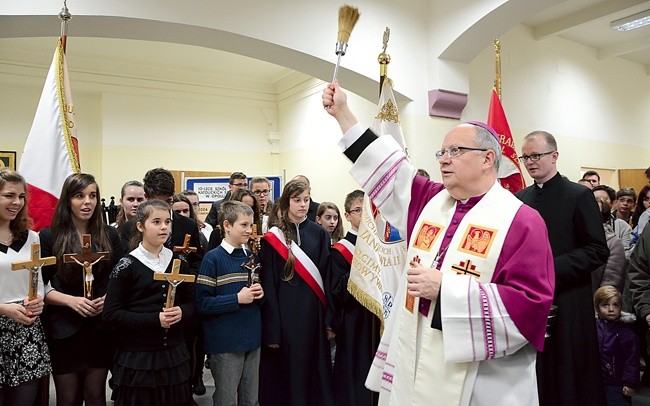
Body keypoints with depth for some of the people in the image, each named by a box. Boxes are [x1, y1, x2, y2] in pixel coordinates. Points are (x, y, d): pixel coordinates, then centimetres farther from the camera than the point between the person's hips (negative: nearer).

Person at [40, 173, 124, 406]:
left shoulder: (109, 235, 4)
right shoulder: (49, 236, -2)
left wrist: (109, 297, -11)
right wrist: (71, 300, -17)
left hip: (101, 328, 2)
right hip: (64, 329, -1)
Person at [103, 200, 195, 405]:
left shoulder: (179, 262, 4)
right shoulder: (127, 266, -8)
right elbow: (111, 314, -10)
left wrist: (181, 312, -12)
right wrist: (155, 319, -19)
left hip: (174, 354, 4)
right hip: (137, 357, -4)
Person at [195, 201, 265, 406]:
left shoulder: (251, 257, 8)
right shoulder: (213, 258, -11)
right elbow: (202, 304, -15)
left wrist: (259, 294, -3)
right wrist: (238, 299, -21)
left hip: (252, 339, 6)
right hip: (226, 343, -6)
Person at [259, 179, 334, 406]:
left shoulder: (319, 234, 4)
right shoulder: (273, 238, -4)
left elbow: (327, 277, 4)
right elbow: (268, 285, -5)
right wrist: (271, 330, -9)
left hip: (313, 312, 2)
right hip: (284, 313, -2)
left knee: (312, 366, 11)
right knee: (286, 369, 7)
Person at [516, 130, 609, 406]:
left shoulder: (579, 196, -4)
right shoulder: (519, 199, 10)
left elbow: (598, 251, -9)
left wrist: (551, 268, -18)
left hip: (567, 303, -4)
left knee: (569, 375, 6)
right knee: (535, 374, 11)